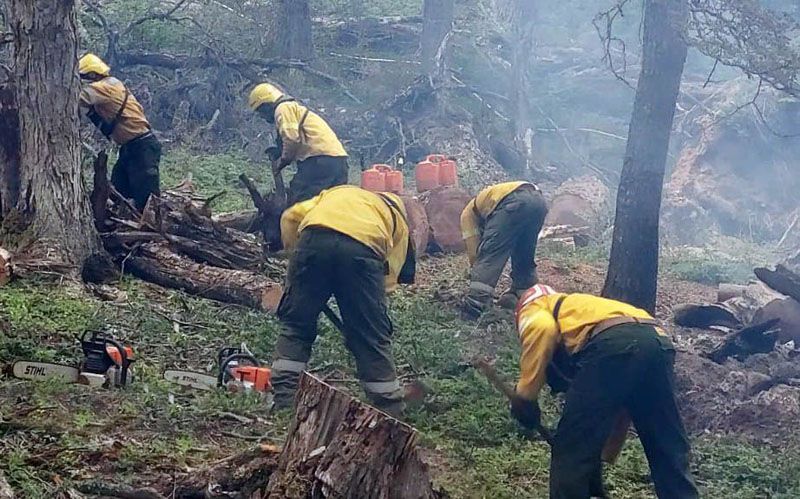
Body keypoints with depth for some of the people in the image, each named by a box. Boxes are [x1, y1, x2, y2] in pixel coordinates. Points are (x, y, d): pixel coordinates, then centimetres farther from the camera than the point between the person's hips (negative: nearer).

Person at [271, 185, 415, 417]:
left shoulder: (334, 193, 40)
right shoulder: (397, 219, 33)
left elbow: (291, 216, 25)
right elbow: (390, 275, 19)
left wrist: (294, 250, 34)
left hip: (314, 238, 1)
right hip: (363, 249, -1)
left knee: (296, 324, 15)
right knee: (372, 337, 12)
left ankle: (284, 401, 11)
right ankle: (390, 409, 18)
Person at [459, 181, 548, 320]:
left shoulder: (468, 213, 28)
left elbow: (473, 252, 18)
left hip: (515, 202, -7)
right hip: (539, 200, 7)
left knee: (488, 255, -4)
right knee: (524, 256, 26)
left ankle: (472, 309, -13)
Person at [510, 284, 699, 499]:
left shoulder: (533, 309, 27)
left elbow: (542, 330, -4)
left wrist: (525, 396, 4)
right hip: (658, 343, 7)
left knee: (571, 451, 6)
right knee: (669, 450, 19)